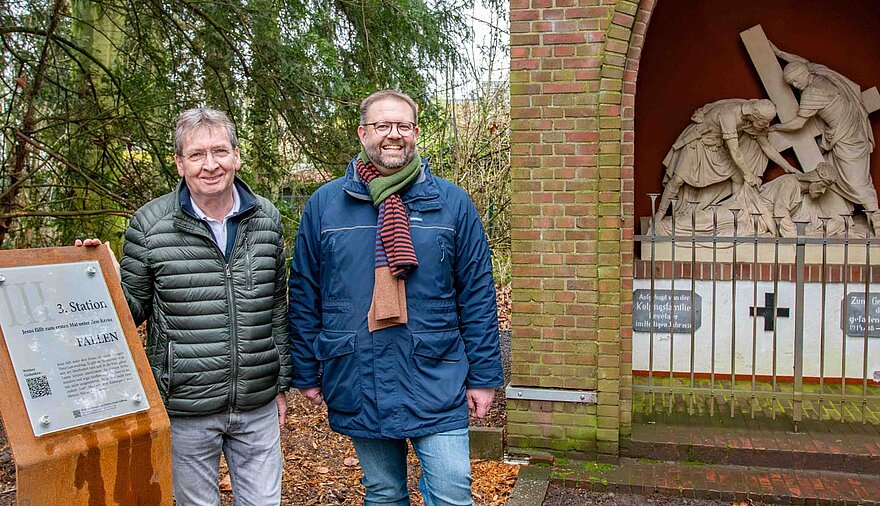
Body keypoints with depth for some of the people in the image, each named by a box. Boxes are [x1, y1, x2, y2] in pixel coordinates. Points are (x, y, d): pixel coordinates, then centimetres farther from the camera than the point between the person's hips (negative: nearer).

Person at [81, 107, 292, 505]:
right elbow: (133, 307, 3)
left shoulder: (267, 218, 3)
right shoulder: (150, 225, -6)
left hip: (258, 406, 3)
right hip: (185, 408, -2)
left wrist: (282, 382, 11)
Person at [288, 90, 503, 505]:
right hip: (358, 388, 2)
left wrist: (483, 375, 0)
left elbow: (477, 294, 1)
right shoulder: (324, 205, 3)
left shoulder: (452, 203, 1)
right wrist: (307, 373, 6)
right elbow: (303, 296, 6)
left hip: (436, 382, -1)